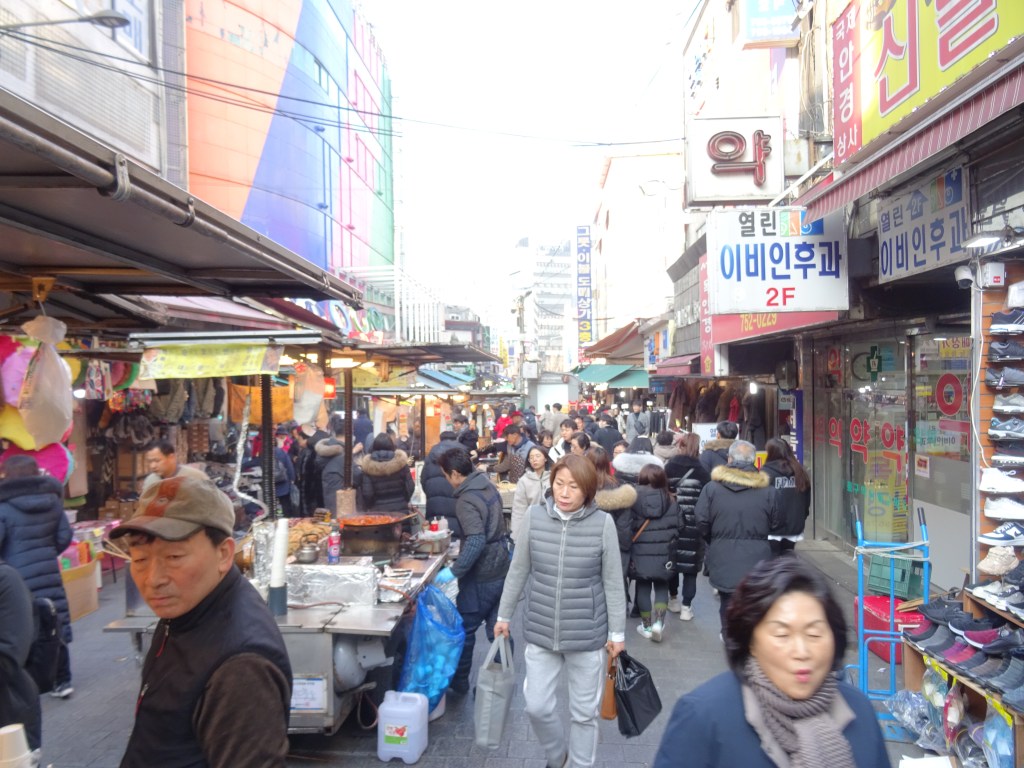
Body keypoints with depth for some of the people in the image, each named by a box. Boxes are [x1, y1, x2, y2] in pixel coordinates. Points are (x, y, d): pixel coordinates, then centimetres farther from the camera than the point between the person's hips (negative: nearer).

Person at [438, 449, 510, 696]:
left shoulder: (466, 500, -21)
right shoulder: (488, 485, 5)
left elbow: (476, 541, -32)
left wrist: (454, 572, -31)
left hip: (480, 576, -8)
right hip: (500, 570, 8)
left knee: (464, 629, 9)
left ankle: (458, 683, 24)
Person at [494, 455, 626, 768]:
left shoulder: (603, 523, -15)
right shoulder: (534, 516, -9)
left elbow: (613, 583, -6)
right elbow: (518, 571, 2)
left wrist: (617, 632, -1)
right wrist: (504, 615, 8)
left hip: (587, 634, -2)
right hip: (540, 631, 2)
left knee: (584, 713, 13)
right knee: (537, 707, 12)